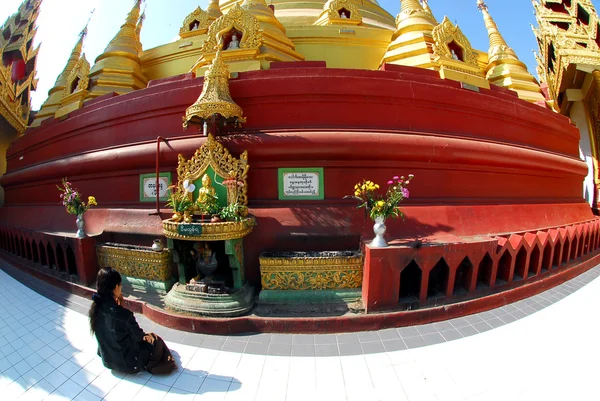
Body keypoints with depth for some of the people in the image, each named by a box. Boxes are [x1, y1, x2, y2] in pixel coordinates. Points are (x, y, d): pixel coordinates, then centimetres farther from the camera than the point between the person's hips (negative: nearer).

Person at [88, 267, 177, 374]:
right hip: (124, 361, -7)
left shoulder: (96, 307, -13)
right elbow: (138, 335, -17)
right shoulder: (122, 314, -35)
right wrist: (145, 335, 5)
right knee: (156, 342, 15)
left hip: (107, 358, 7)